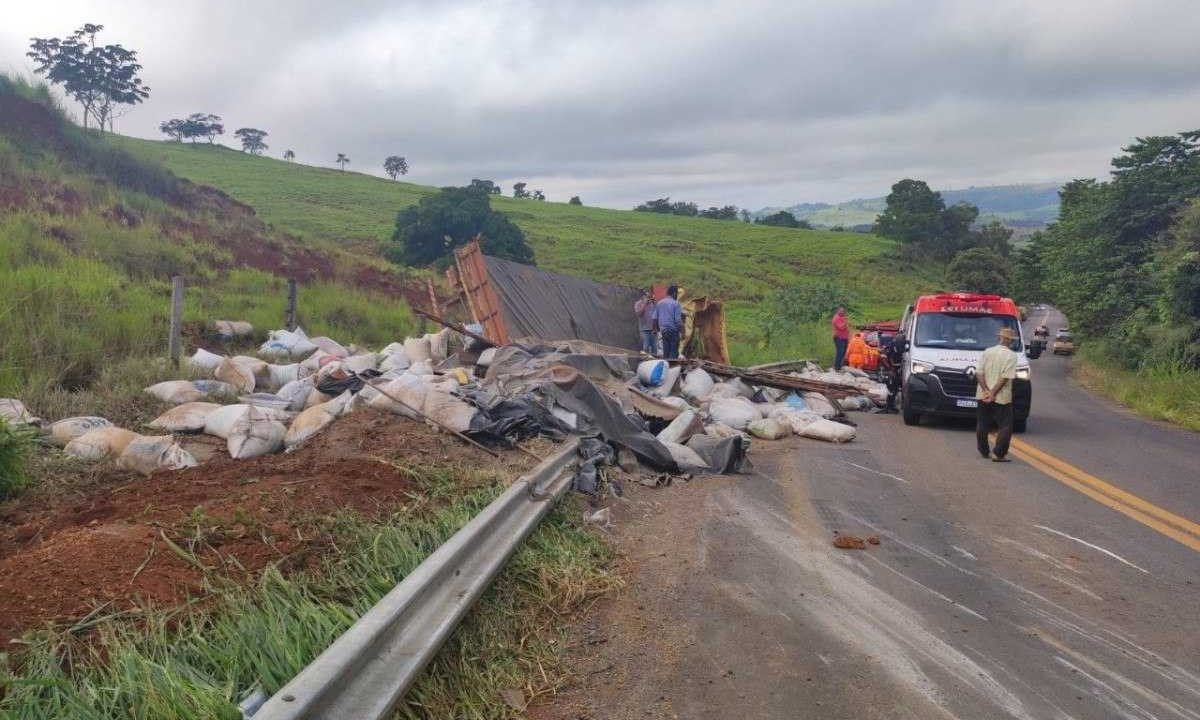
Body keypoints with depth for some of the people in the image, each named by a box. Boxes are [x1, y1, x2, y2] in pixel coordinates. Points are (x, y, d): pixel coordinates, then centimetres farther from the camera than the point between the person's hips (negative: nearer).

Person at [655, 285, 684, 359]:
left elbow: (655, 318, 10)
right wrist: (682, 331, -6)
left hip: (663, 330, 6)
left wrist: (658, 328, 19)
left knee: (665, 352, 10)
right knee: (673, 353, -3)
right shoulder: (675, 303, -10)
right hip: (673, 330, -6)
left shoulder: (659, 303, 9)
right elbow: (678, 320, -13)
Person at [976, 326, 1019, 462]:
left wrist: (986, 391, -10)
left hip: (983, 396, 5)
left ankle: (984, 451, 26)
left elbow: (979, 373, -4)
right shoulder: (1011, 355, -8)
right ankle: (998, 454, -3)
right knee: (1005, 426, 4)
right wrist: (993, 393, -16)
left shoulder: (986, 352, 4)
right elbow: (1005, 377, -17)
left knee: (982, 425, 15)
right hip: (1002, 398, -5)